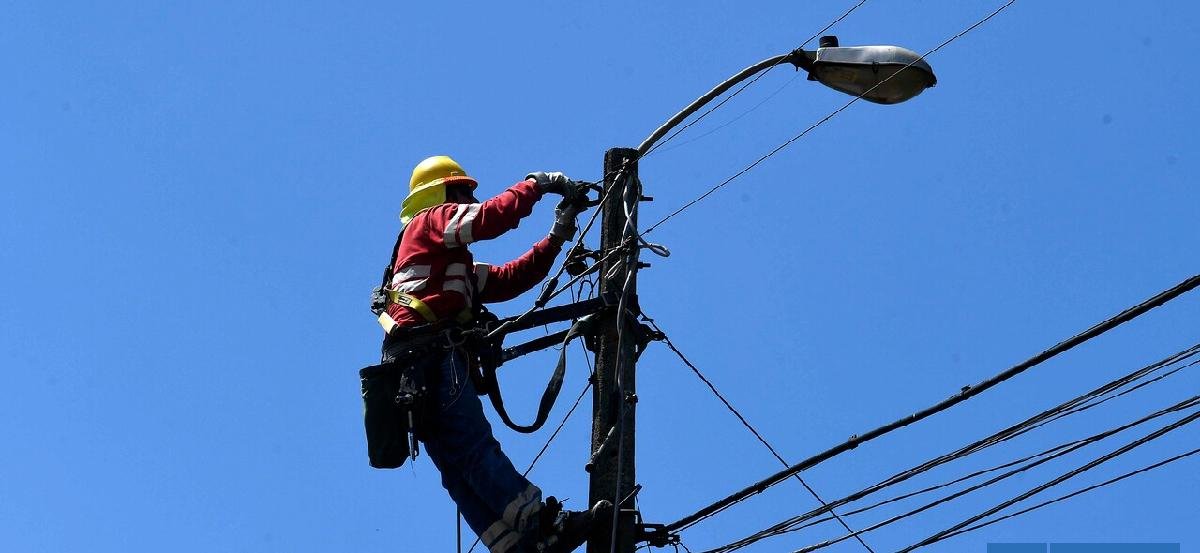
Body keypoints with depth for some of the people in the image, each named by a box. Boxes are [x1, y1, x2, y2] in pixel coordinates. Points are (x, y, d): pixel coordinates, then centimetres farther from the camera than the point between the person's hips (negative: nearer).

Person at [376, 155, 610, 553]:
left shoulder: (460, 268, 36)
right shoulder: (431, 220, 11)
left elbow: (512, 278, 28)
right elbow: (489, 218, -6)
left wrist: (557, 238, 22)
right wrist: (537, 184, 4)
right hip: (427, 352, -10)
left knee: (458, 468, -5)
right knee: (475, 447, -21)